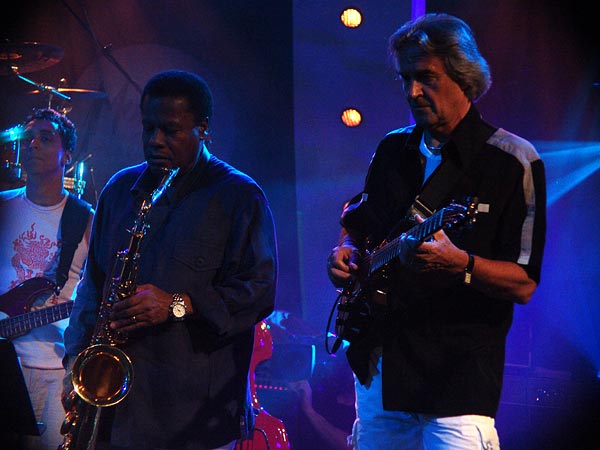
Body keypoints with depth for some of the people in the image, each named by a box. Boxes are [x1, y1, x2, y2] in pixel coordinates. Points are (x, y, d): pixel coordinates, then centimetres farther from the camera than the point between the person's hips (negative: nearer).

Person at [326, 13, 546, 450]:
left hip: (458, 379, -6)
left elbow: (523, 284, -11)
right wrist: (346, 251, 6)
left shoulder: (512, 162, -7)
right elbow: (354, 221, 28)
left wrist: (459, 264, -28)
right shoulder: (393, 149, 11)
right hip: (377, 363, 6)